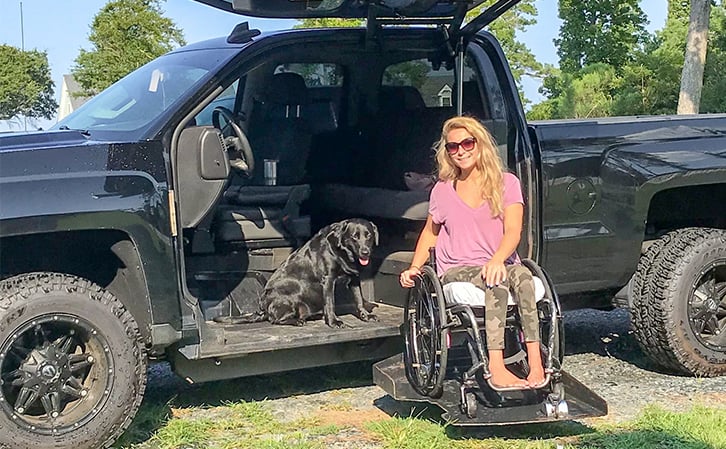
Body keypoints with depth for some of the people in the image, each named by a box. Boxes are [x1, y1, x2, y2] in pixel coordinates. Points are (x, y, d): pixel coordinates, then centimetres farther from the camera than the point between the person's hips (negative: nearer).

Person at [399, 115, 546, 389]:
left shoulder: (506, 183, 6)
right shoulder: (443, 190, 12)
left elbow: (513, 231, -7)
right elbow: (430, 232, 25)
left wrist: (497, 260, -28)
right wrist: (414, 268, 10)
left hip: (498, 265, 1)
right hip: (456, 271, 0)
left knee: (522, 274, -36)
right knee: (496, 282, -36)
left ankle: (536, 363, -43)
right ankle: (496, 369, -45)